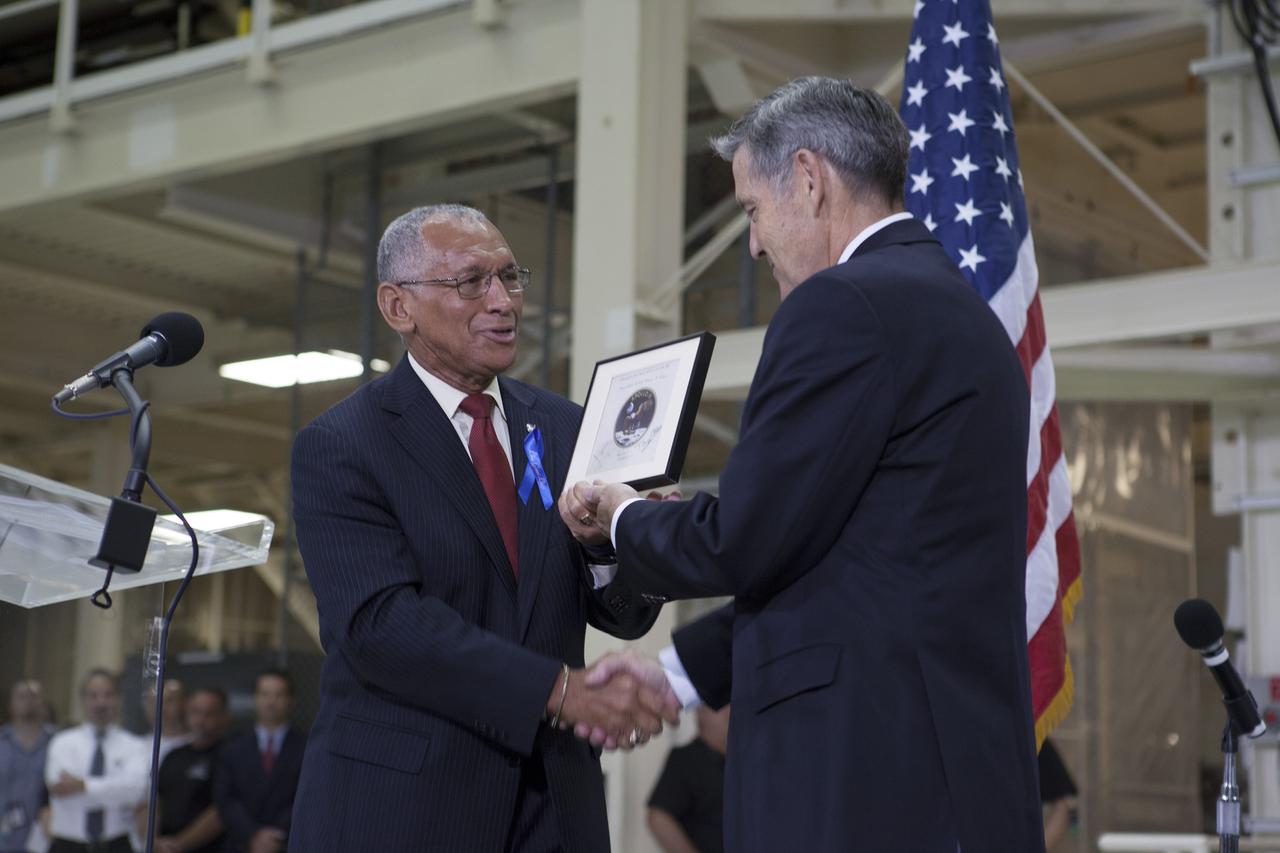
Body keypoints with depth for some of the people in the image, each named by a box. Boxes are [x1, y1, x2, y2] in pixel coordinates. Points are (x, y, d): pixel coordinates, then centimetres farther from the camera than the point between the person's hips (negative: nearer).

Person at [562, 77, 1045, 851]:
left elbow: (745, 543, -14)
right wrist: (679, 669, 19)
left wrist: (626, 518, 7)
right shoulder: (958, 306, 18)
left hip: (870, 771, -9)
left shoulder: (849, 304, -11)